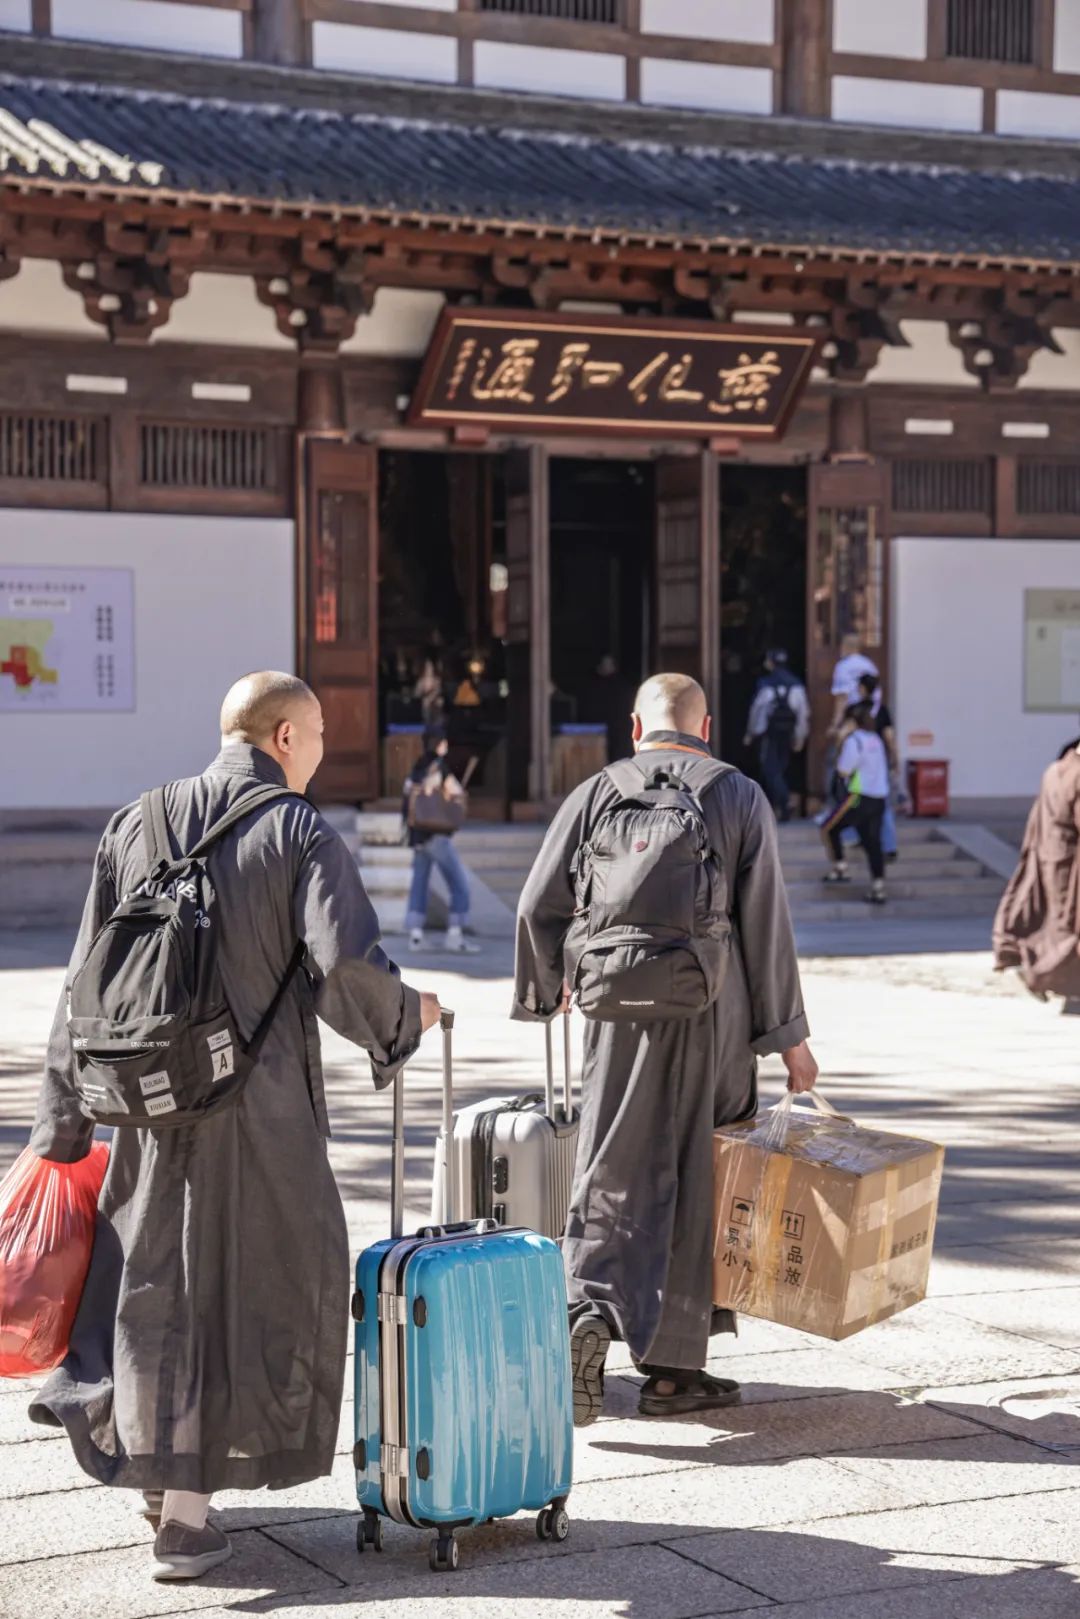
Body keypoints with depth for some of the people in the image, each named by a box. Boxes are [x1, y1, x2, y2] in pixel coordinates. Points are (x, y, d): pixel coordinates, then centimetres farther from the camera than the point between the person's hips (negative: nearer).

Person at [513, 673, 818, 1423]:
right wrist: (789, 1035, 2)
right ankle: (672, 1367, 12)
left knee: (615, 1177, 5)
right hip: (713, 1017, -1)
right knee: (699, 1182, 8)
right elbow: (766, 922, -3)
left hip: (619, 1014, 1)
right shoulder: (738, 796, 1)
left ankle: (593, 1308, -20)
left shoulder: (598, 793, 3)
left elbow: (541, 905, 2)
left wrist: (548, 987, 21)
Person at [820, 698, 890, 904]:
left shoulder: (853, 741, -10)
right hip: (880, 798, 7)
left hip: (859, 798, -7)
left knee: (829, 829, 11)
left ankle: (839, 868, 7)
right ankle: (878, 889, 2)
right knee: (872, 842, 6)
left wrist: (840, 748, 1)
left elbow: (843, 771, -12)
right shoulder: (876, 740, 13)